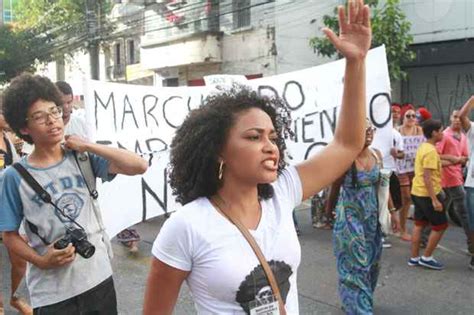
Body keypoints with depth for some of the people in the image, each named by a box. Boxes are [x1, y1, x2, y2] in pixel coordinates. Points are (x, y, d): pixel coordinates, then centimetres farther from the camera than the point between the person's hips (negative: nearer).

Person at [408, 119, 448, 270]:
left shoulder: (423, 147, 11)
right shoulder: (431, 151, -20)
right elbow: (427, 177, -24)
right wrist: (435, 200, -24)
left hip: (417, 192, 9)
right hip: (428, 194, -9)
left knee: (419, 225, 13)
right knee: (440, 226, 3)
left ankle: (414, 258, 18)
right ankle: (426, 258, 8)